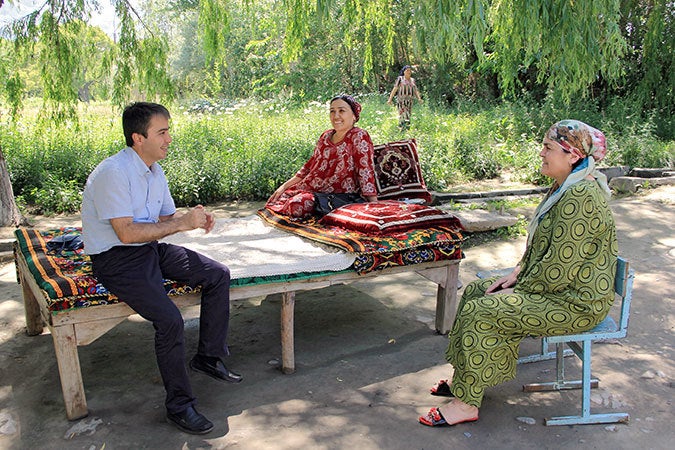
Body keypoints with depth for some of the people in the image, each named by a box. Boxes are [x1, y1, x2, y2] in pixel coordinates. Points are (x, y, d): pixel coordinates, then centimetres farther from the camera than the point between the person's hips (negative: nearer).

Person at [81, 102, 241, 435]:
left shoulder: (154, 171, 6)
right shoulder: (113, 173, -22)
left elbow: (166, 218, 14)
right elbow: (126, 233, -27)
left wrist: (194, 218, -8)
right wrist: (182, 223, -23)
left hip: (151, 247, 9)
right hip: (117, 260, -9)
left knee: (219, 275, 0)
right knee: (169, 319, -25)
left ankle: (209, 357, 12)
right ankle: (179, 407, -7)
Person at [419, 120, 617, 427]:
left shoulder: (580, 197, -26)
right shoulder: (564, 186, 8)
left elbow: (559, 269, -26)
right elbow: (540, 244, 16)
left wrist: (518, 290, -14)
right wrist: (517, 274, 5)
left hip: (576, 303, -11)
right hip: (557, 285, 11)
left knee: (480, 312, -17)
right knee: (474, 291, 8)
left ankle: (467, 404, -3)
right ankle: (464, 378, 17)